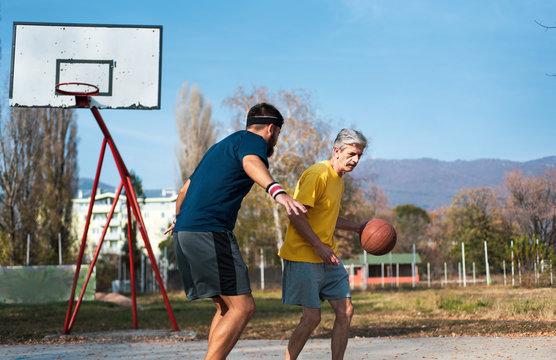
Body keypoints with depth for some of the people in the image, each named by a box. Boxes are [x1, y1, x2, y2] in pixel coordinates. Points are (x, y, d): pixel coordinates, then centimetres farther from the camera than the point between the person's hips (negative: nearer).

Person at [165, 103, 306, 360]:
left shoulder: (220, 146, 28)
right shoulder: (253, 140, 1)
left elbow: (185, 190, 37)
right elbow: (251, 162, -26)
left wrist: (178, 219, 56)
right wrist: (276, 191, -46)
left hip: (185, 232, 10)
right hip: (209, 232, -10)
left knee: (226, 307, 15)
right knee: (242, 307, -11)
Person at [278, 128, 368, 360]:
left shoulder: (338, 180, 15)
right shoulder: (318, 174, -15)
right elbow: (295, 213, -21)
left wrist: (357, 227, 18)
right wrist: (318, 246, -22)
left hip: (327, 257, 9)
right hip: (303, 256, -9)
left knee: (346, 311, 2)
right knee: (312, 317, -9)